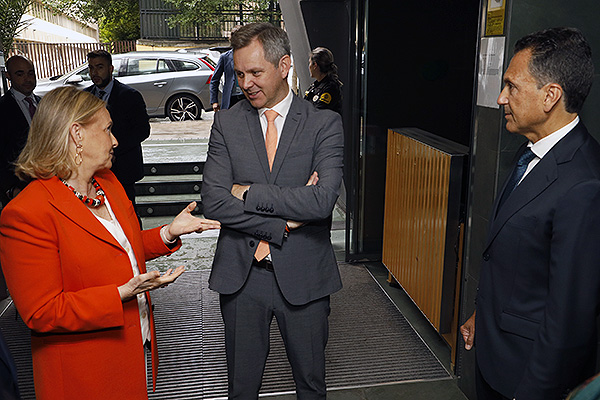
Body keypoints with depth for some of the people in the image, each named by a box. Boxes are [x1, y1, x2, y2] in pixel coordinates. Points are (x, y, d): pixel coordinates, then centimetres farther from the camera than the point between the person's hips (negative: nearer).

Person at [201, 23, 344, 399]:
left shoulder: (325, 124, -6)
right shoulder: (226, 123, 0)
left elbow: (322, 201, -20)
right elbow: (214, 201, -10)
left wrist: (248, 192, -15)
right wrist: (282, 225, -16)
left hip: (304, 275, -1)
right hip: (241, 273, 2)